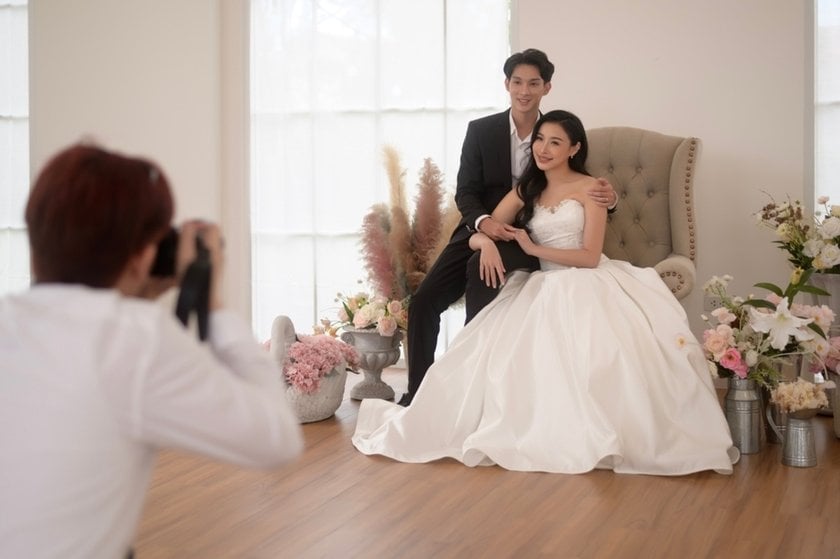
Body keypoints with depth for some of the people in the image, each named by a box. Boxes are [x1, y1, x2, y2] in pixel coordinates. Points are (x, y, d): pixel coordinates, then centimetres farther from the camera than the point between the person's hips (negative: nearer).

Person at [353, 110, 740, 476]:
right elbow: (477, 235, 11)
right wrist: (487, 242, -14)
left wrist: (533, 248, -9)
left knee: (587, 356, -33)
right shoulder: (526, 191, 16)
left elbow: (591, 256, -7)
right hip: (544, 290, 4)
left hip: (587, 287, -4)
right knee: (517, 356, -20)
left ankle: (591, 437, -22)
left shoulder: (590, 189, 2)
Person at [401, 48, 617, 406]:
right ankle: (417, 392, 1)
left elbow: (579, 190, 3)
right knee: (424, 300, -14)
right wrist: (483, 222, -23)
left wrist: (607, 197, -22)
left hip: (527, 240, -2)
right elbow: (465, 192, -1)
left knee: (482, 268, -35)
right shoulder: (481, 130, 2)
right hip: (479, 229, 3)